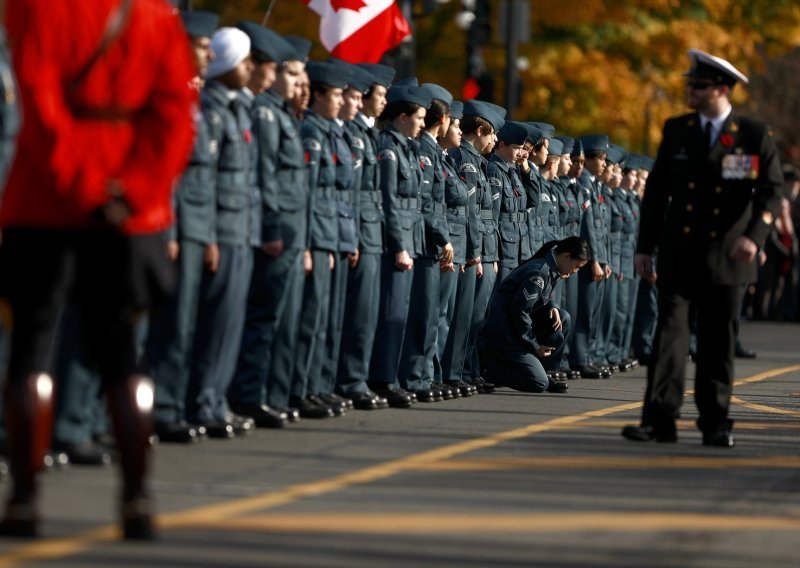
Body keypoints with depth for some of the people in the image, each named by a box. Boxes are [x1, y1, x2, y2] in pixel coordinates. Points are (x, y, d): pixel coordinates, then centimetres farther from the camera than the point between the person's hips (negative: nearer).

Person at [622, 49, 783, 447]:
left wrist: (754, 236, -22)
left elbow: (772, 192, -6)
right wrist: (644, 246, 7)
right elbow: (657, 190, 10)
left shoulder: (755, 136, -1)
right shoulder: (676, 130, 7)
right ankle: (660, 419, -13)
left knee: (718, 341, 5)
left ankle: (715, 422, 14)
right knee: (669, 330, -8)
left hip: (725, 257, -1)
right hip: (678, 255, 1)